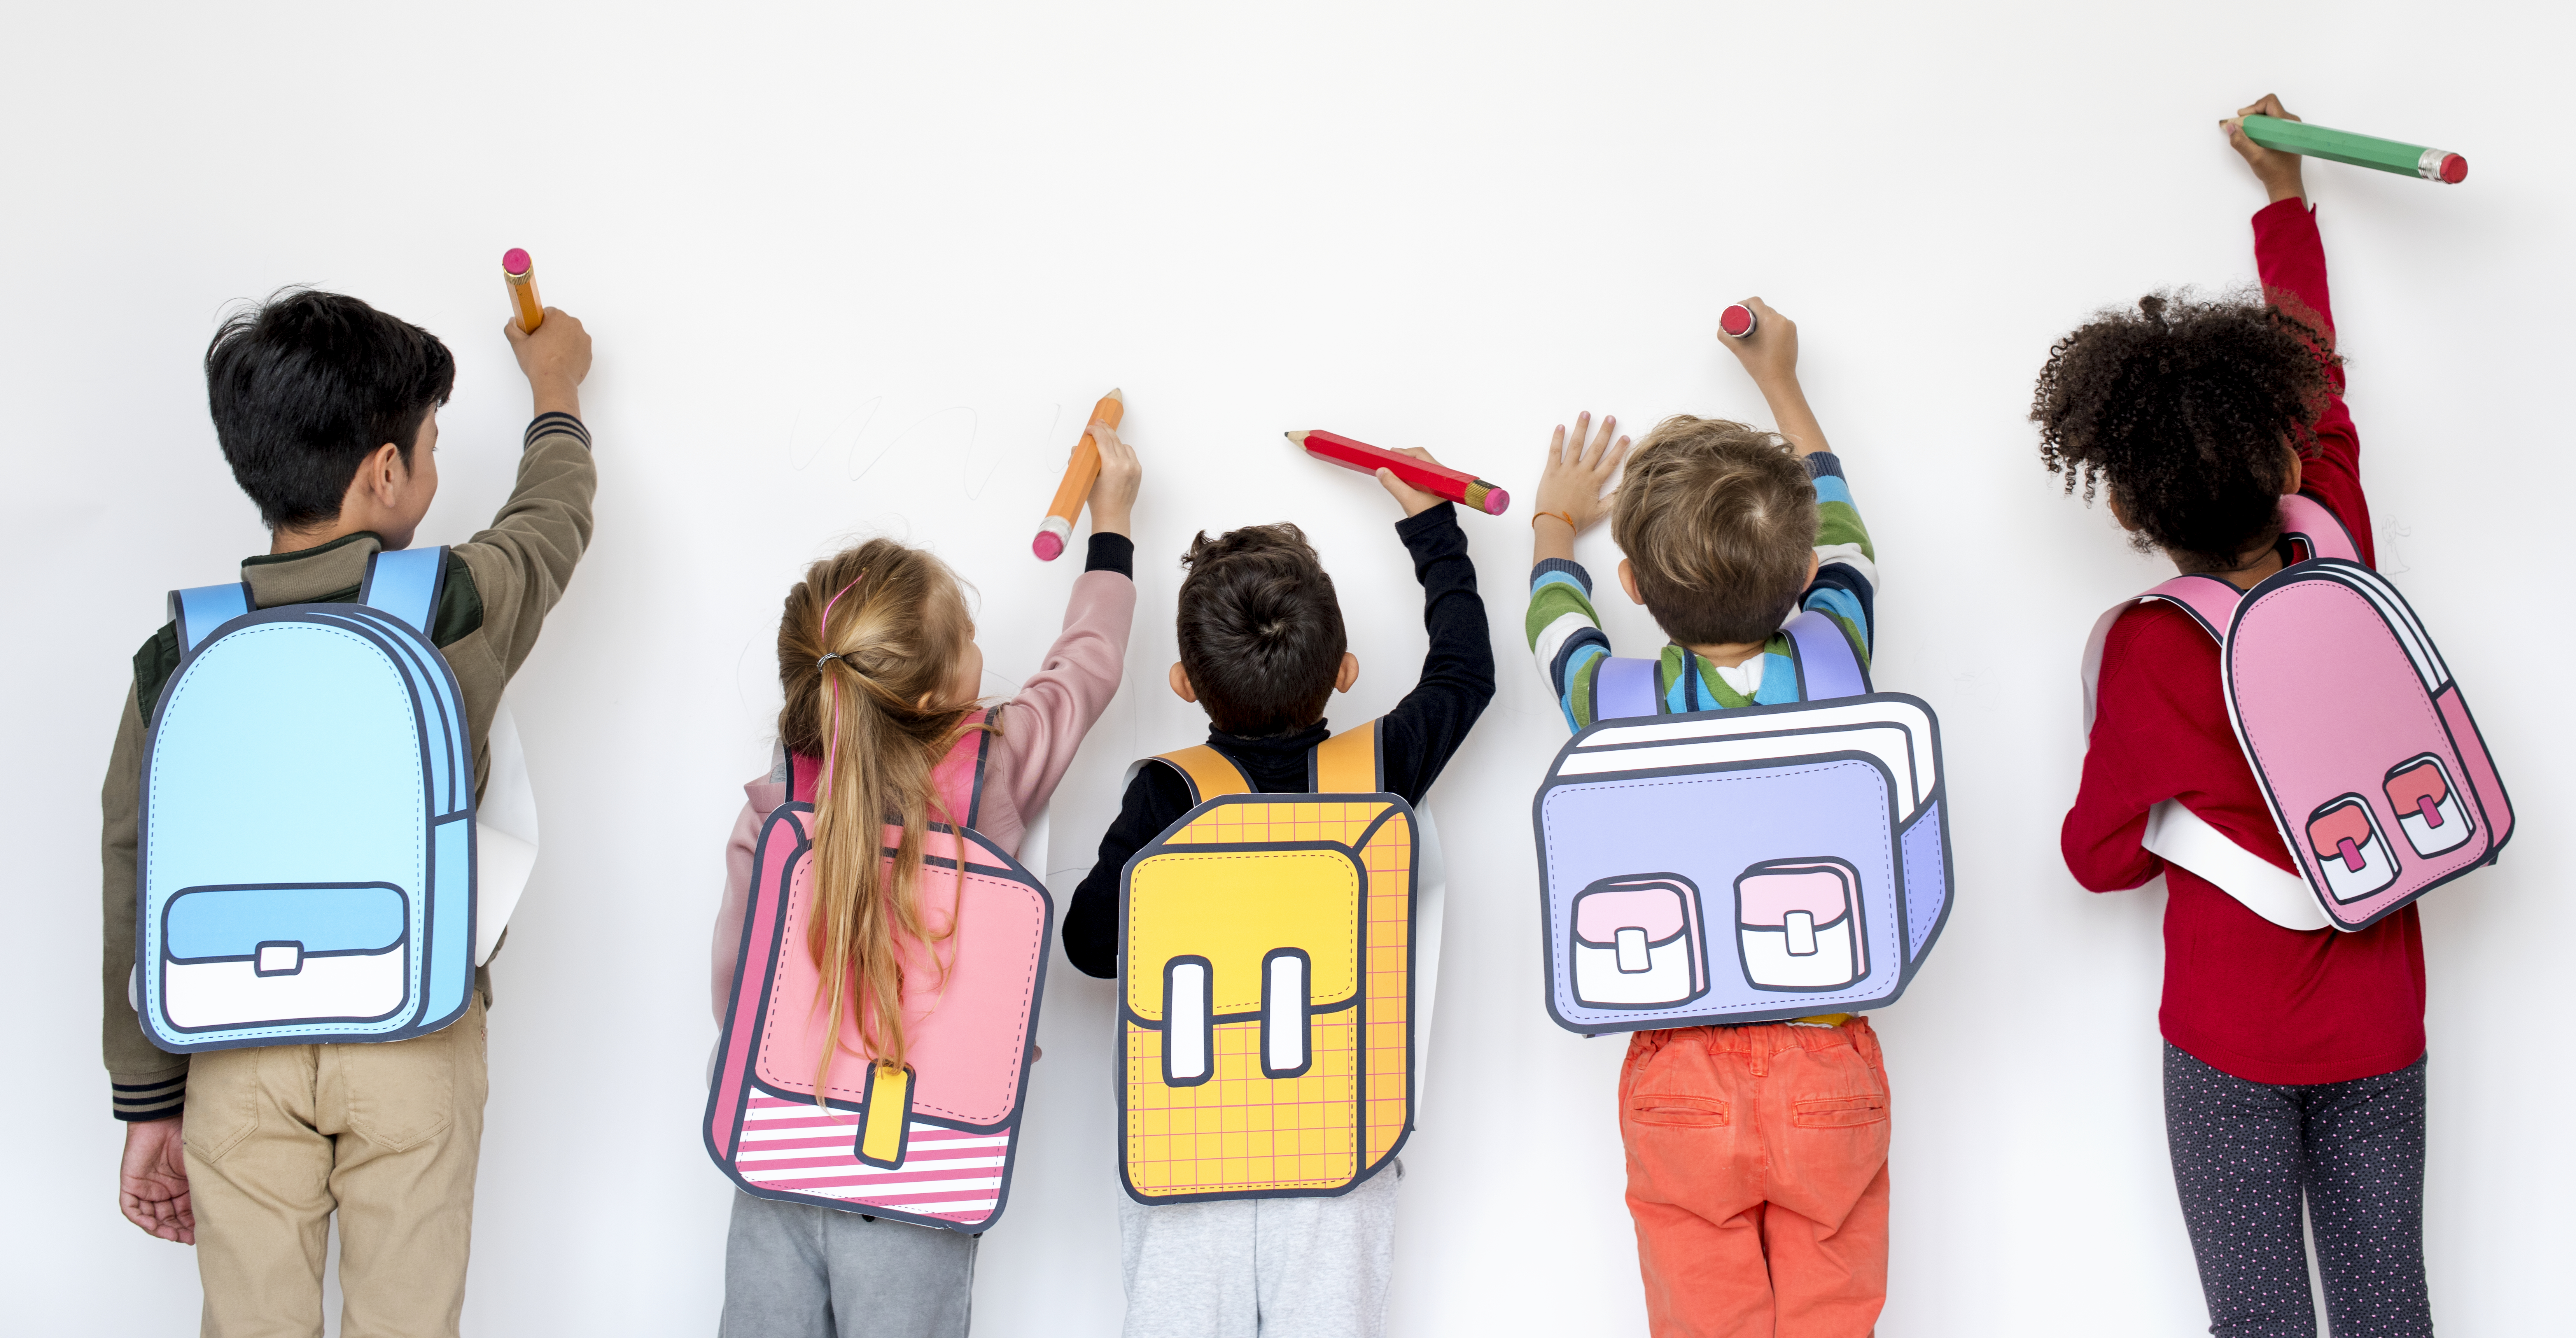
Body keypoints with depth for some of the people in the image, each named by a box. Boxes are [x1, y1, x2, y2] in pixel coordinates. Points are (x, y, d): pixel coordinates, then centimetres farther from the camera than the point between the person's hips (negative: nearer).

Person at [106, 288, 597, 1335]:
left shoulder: (176, 660, -4)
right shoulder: (459, 609, -9)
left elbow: (138, 894, 2)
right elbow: (554, 519, 15)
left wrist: (148, 1105, 12)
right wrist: (557, 388, 36)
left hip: (240, 1052, 2)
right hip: (415, 1042, -2)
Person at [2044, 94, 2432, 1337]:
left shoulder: (2152, 648, -19)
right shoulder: (2340, 560, -7)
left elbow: (2101, 852, -6)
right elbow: (2322, 387, 12)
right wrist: (2286, 195, 25)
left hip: (2233, 1045, -4)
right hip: (2382, 1024, 4)